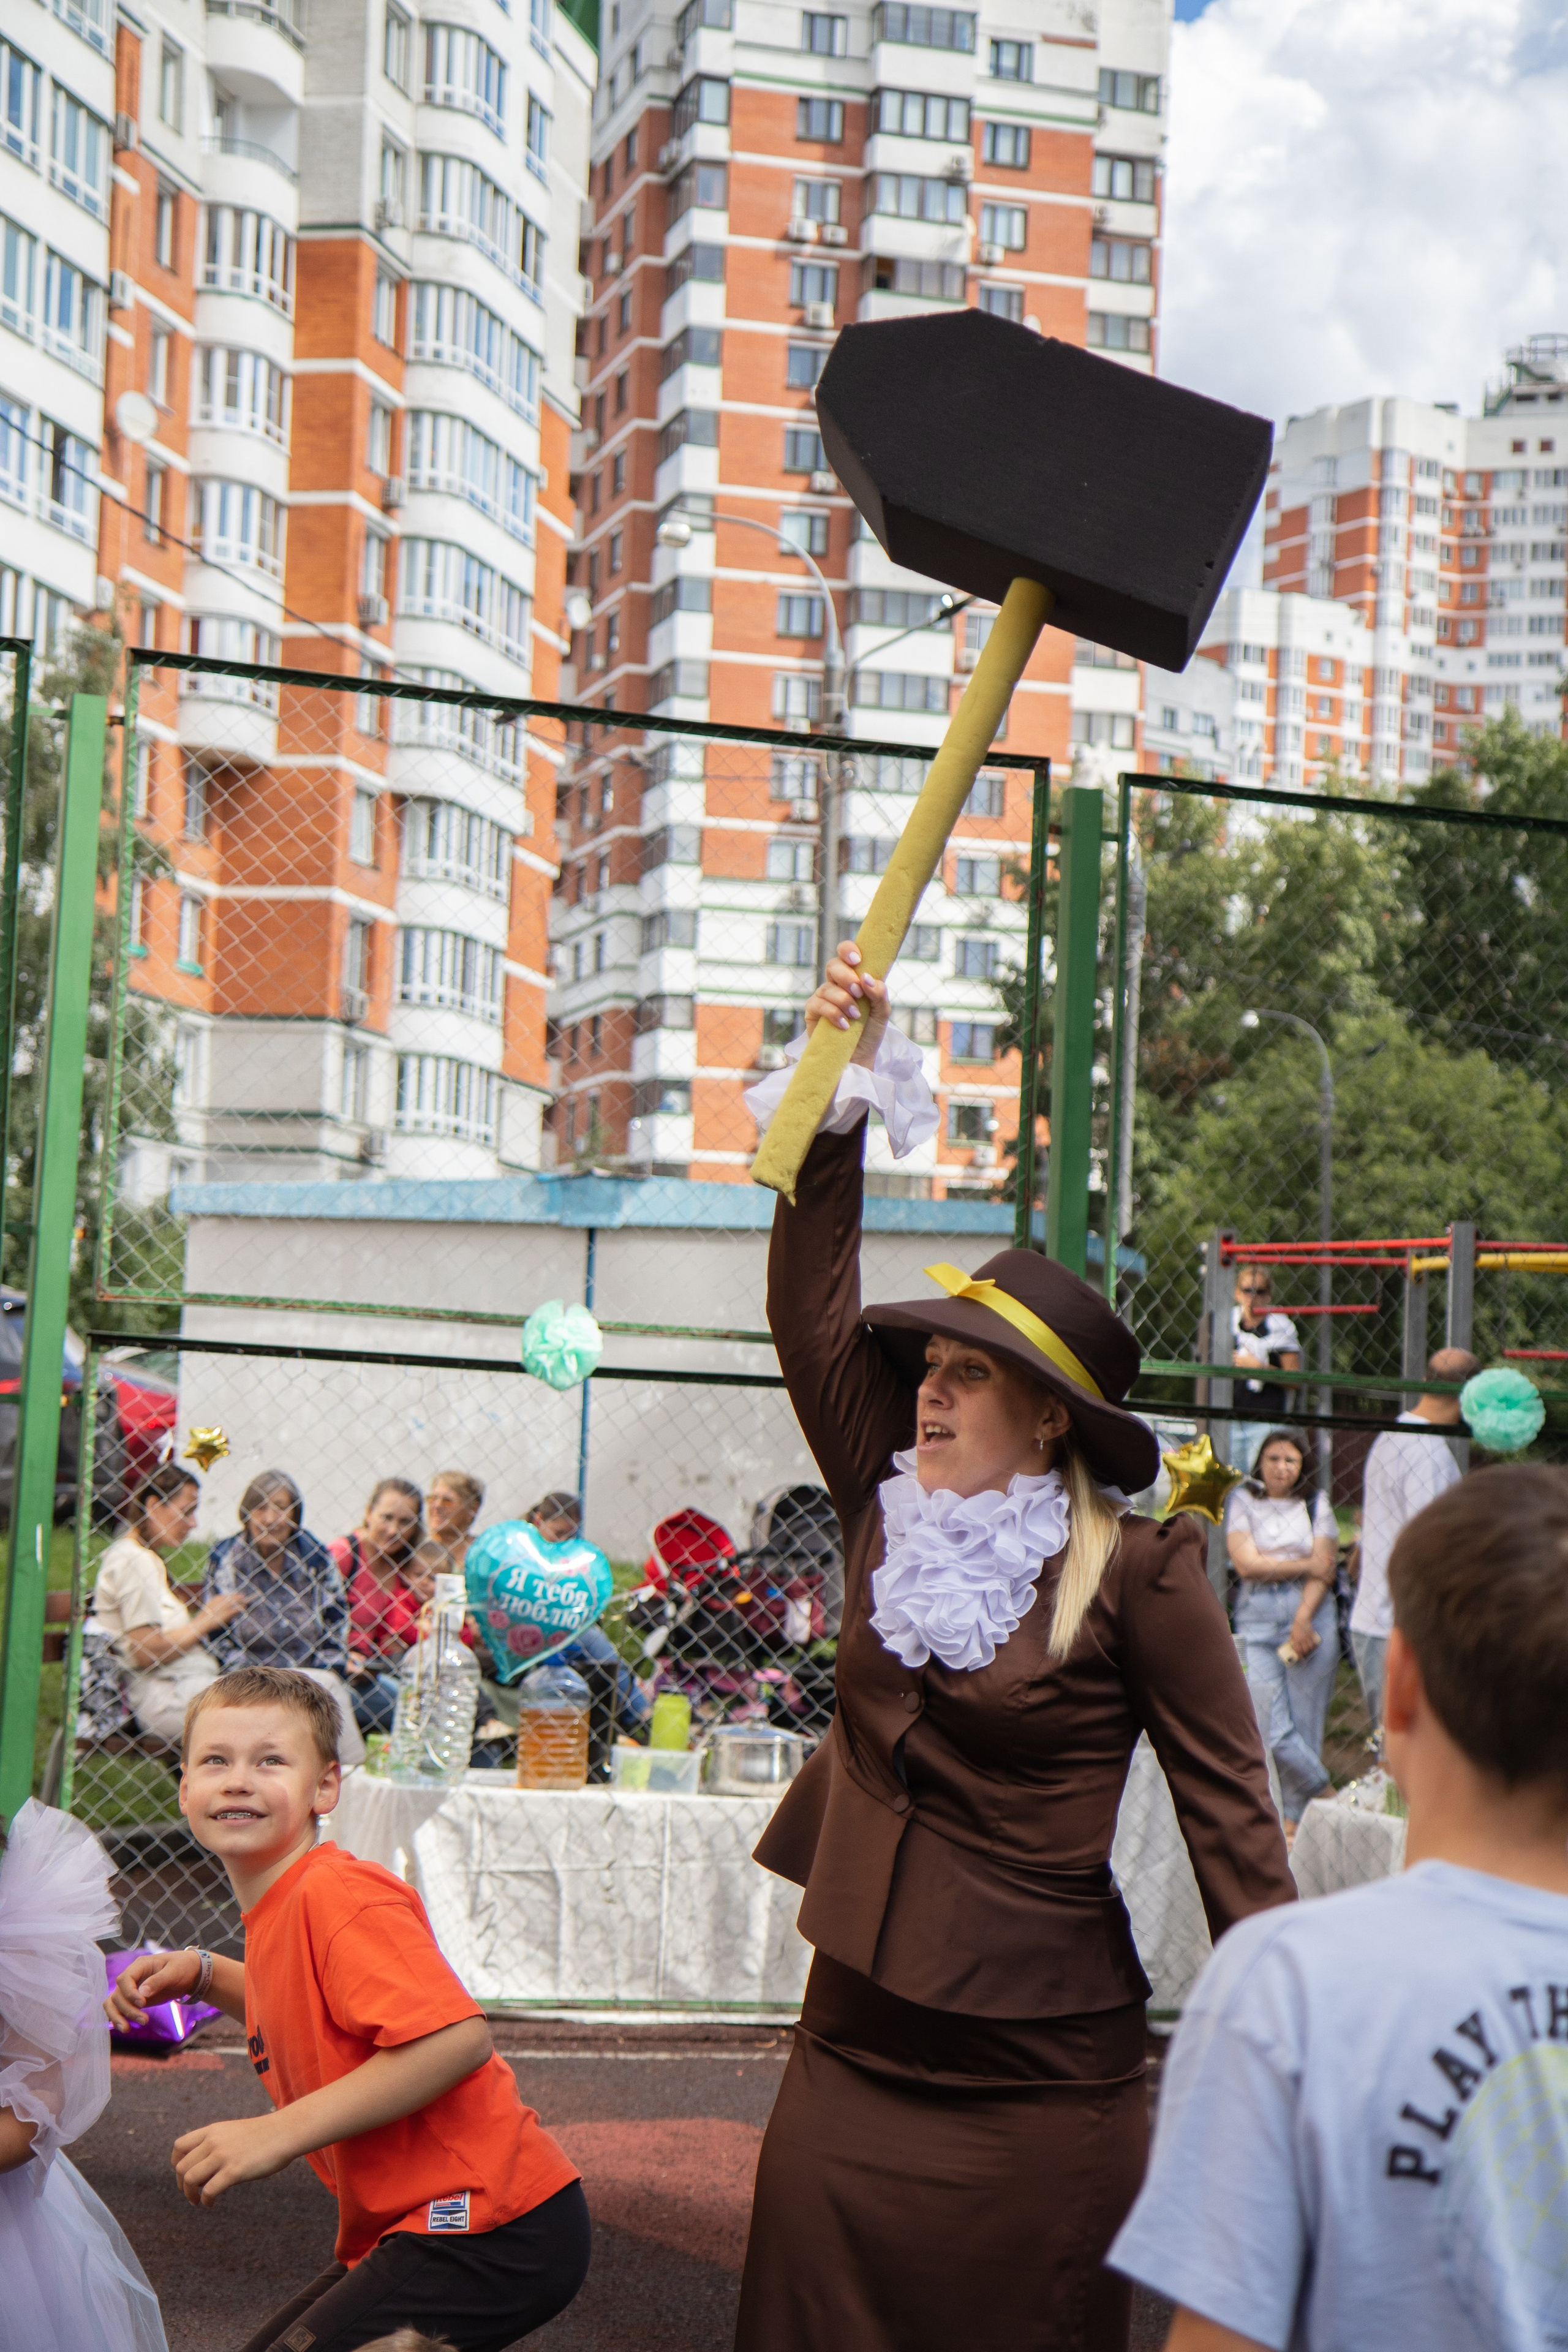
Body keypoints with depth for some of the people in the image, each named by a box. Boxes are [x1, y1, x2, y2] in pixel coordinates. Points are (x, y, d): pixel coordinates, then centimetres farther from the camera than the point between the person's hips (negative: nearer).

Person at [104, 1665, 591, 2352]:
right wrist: (202, 1974, 15)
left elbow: (456, 2037, -32)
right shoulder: (277, 1908, 10)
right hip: (415, 2226, 10)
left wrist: (278, 2132, -28)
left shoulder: (338, 1895, -20)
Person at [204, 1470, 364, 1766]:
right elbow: (219, 1636, 2)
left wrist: (326, 1675, -3)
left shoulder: (316, 1556, 7)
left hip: (315, 1676, 2)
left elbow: (337, 1623, 11)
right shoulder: (224, 1559, 3)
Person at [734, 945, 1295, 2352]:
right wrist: (848, 1089, 1)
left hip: (1041, 2076, -5)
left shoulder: (1137, 1574, -10)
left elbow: (1228, 1808, -8)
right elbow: (815, 1317, 5)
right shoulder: (892, 1515, 5)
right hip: (858, 2049, 5)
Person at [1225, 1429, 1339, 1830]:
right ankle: (1323, 1793, 9)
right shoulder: (1244, 1503, 9)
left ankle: (1296, 1818, 9)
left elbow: (1325, 1570, 2)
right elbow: (1247, 1564, -3)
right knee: (1270, 1729, -9)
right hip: (1258, 1619, 0)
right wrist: (1306, 1565, -1)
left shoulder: (1317, 1505, 10)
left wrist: (1303, 1621, -11)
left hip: (1311, 1616, 0)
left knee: (1304, 1724, -2)